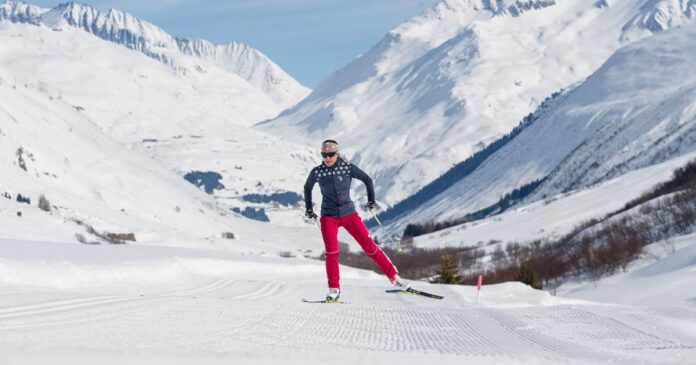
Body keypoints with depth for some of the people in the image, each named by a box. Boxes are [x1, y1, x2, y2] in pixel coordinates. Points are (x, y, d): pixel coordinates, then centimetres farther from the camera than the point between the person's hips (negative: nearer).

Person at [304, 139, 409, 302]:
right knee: (331, 250, -18)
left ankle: (393, 276, 11)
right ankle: (334, 289, -9)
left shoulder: (347, 168, -8)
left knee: (369, 247, -1)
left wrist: (371, 200, 8)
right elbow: (307, 188, 15)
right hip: (329, 216, 0)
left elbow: (367, 180, 7)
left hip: (349, 214, 0)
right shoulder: (317, 172, -5)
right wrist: (309, 209, 21)